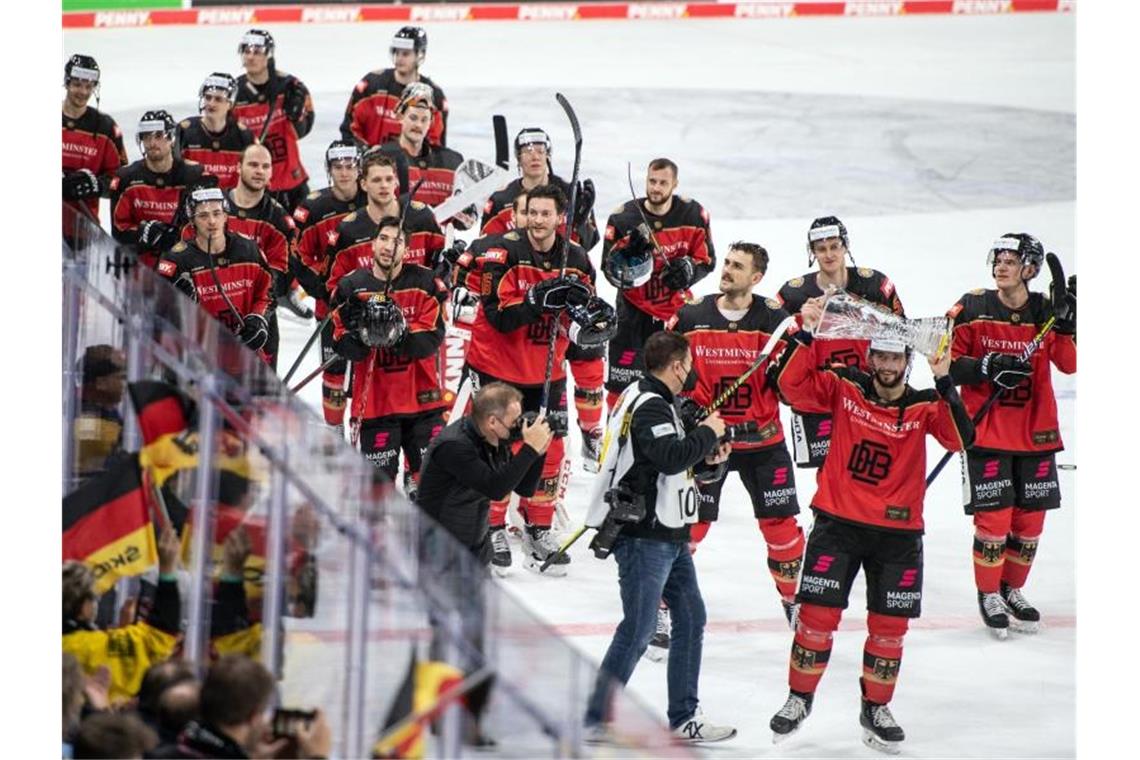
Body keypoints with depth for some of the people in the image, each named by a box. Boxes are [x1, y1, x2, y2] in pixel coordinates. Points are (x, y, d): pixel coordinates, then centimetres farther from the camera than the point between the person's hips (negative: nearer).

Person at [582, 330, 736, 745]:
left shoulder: (651, 400, 14)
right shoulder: (650, 406, -17)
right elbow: (669, 457, -30)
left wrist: (705, 456, 11)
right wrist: (707, 433, -15)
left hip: (667, 536, 11)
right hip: (643, 536, -11)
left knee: (691, 618, 13)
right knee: (638, 630, -8)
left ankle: (684, 719, 19)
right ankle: (597, 722, -2)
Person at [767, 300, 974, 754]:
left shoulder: (924, 407, -3)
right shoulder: (845, 388, -2)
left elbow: (960, 438, -18)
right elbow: (793, 384, -11)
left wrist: (944, 383, -28)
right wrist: (805, 332, -21)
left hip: (897, 533, 1)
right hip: (838, 524, -1)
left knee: (889, 627, 6)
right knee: (817, 615, -2)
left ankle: (875, 709, 25)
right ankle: (799, 699, 17)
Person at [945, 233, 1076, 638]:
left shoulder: (1046, 310, 0)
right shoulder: (972, 309, -6)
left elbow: (1070, 363, -9)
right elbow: (947, 363, -5)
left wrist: (1065, 321, -23)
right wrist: (987, 368, -21)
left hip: (1035, 433, 3)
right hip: (985, 431, -3)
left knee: (1030, 520, 9)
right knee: (994, 518, -6)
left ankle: (1012, 590, 30)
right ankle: (988, 595, 12)